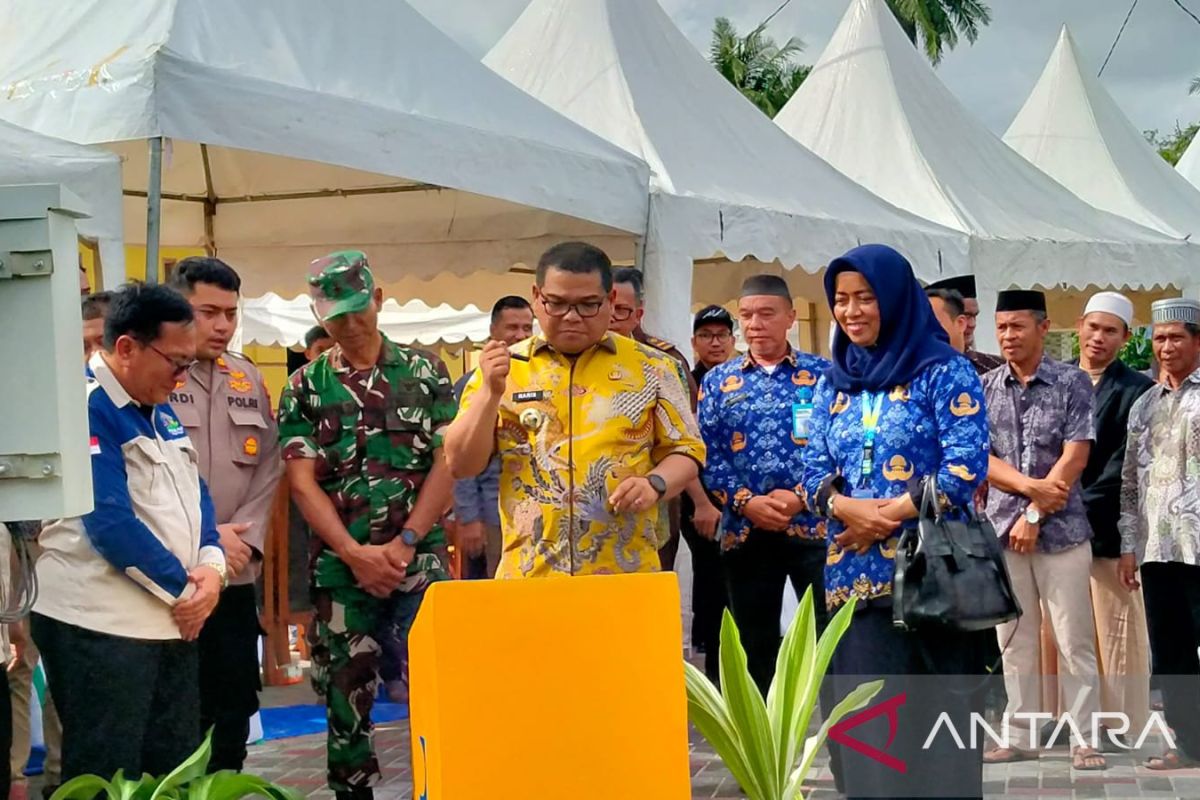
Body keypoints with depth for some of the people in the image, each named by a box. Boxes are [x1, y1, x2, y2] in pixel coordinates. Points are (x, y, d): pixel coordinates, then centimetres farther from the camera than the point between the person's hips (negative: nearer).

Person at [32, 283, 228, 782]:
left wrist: (211, 564, -5)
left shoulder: (159, 410, 14)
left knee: (177, 771, 13)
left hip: (173, 620, 9)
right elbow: (111, 520, -21)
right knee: (107, 778, -1)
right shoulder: (85, 409, -15)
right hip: (100, 624, -9)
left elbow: (193, 494, 15)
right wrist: (182, 588, -12)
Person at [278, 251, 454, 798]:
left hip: (422, 559, -1)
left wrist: (404, 543, -10)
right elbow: (302, 482, -2)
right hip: (340, 566, 1)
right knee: (346, 694, 6)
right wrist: (357, 554, -12)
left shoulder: (424, 372, 4)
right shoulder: (304, 387, 4)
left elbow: (447, 463, -1)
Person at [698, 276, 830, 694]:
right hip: (744, 532, 2)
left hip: (814, 526, -2)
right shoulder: (718, 380, 9)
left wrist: (803, 496, -15)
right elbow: (707, 454, 3)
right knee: (754, 645, 11)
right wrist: (745, 502, -11)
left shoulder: (822, 374, 3)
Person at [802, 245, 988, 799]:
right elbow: (814, 469, 9)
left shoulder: (943, 370, -2)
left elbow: (967, 466, -11)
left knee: (933, 711, -3)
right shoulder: (834, 382, 14)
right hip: (853, 574, 5)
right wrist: (847, 508, -13)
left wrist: (890, 515, -15)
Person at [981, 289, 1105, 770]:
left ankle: (1084, 740, 5)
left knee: (1074, 640, -1)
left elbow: (1075, 457, -9)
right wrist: (1031, 486, -14)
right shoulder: (983, 389, 7)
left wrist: (1035, 514, -12)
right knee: (1015, 641, 8)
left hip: (1062, 529, -3)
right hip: (1003, 527, 3)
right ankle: (1019, 738, 15)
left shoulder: (1073, 383, -2)